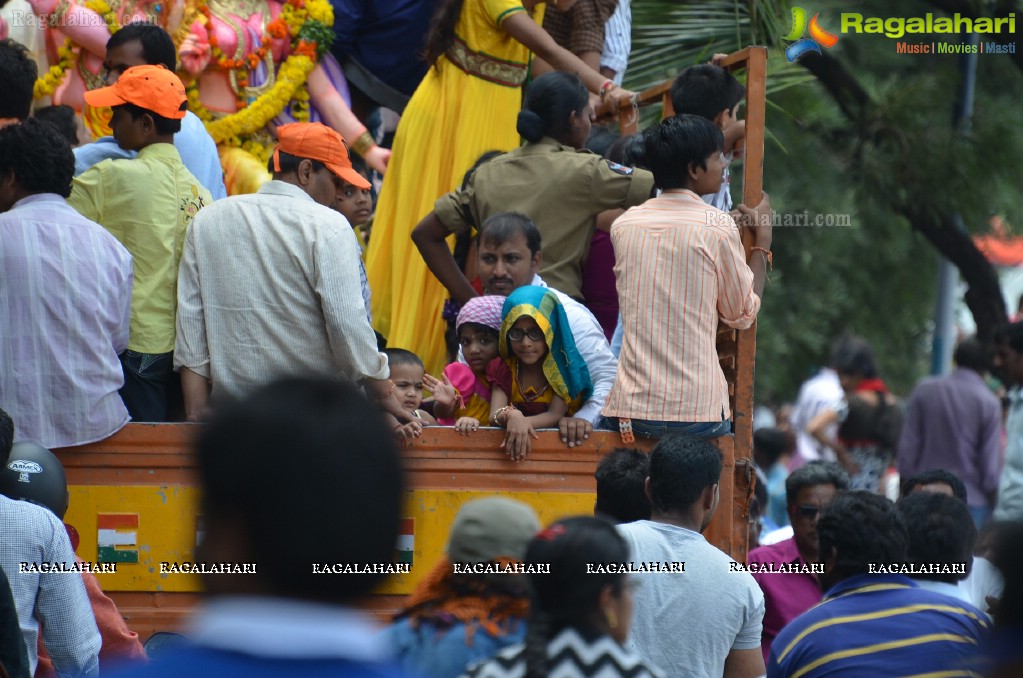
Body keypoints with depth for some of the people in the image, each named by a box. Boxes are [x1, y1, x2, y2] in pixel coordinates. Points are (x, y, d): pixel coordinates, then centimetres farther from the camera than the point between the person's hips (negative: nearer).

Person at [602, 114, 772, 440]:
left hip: (630, 405, 4)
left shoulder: (623, 225, 8)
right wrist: (763, 243, 17)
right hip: (697, 412, -4)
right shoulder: (718, 228, -6)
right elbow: (743, 314, 4)